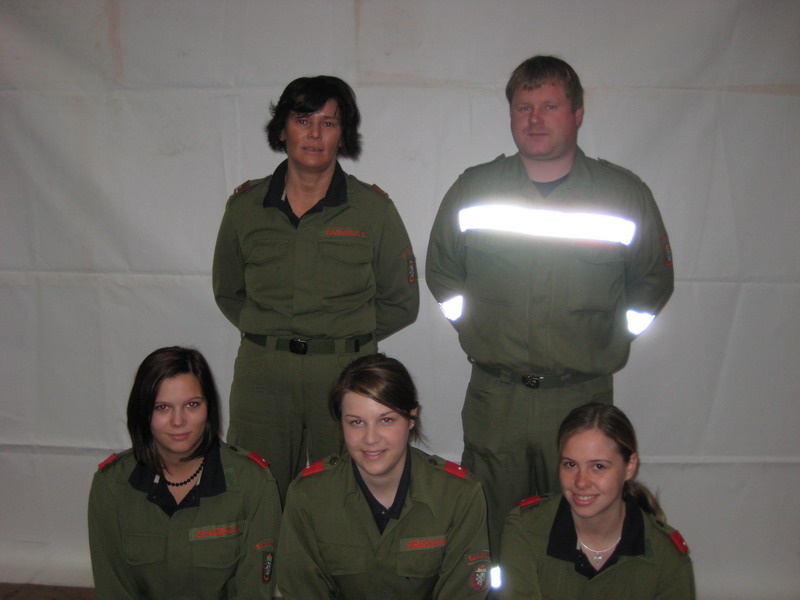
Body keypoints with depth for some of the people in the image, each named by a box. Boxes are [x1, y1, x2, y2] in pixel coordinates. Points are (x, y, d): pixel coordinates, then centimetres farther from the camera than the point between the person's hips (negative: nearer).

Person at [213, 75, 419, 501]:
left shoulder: (373, 209, 1)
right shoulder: (245, 206, 6)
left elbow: (402, 302, 8)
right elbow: (228, 292, 19)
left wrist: (347, 338, 1)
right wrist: (270, 334, 6)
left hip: (346, 374, -1)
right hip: (262, 374, 2)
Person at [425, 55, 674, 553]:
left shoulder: (627, 195, -1)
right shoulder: (472, 190, 3)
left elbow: (653, 284, 13)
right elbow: (442, 273, 18)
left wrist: (605, 345, 8)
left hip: (584, 397, -1)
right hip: (493, 397, 1)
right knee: (487, 536, 11)